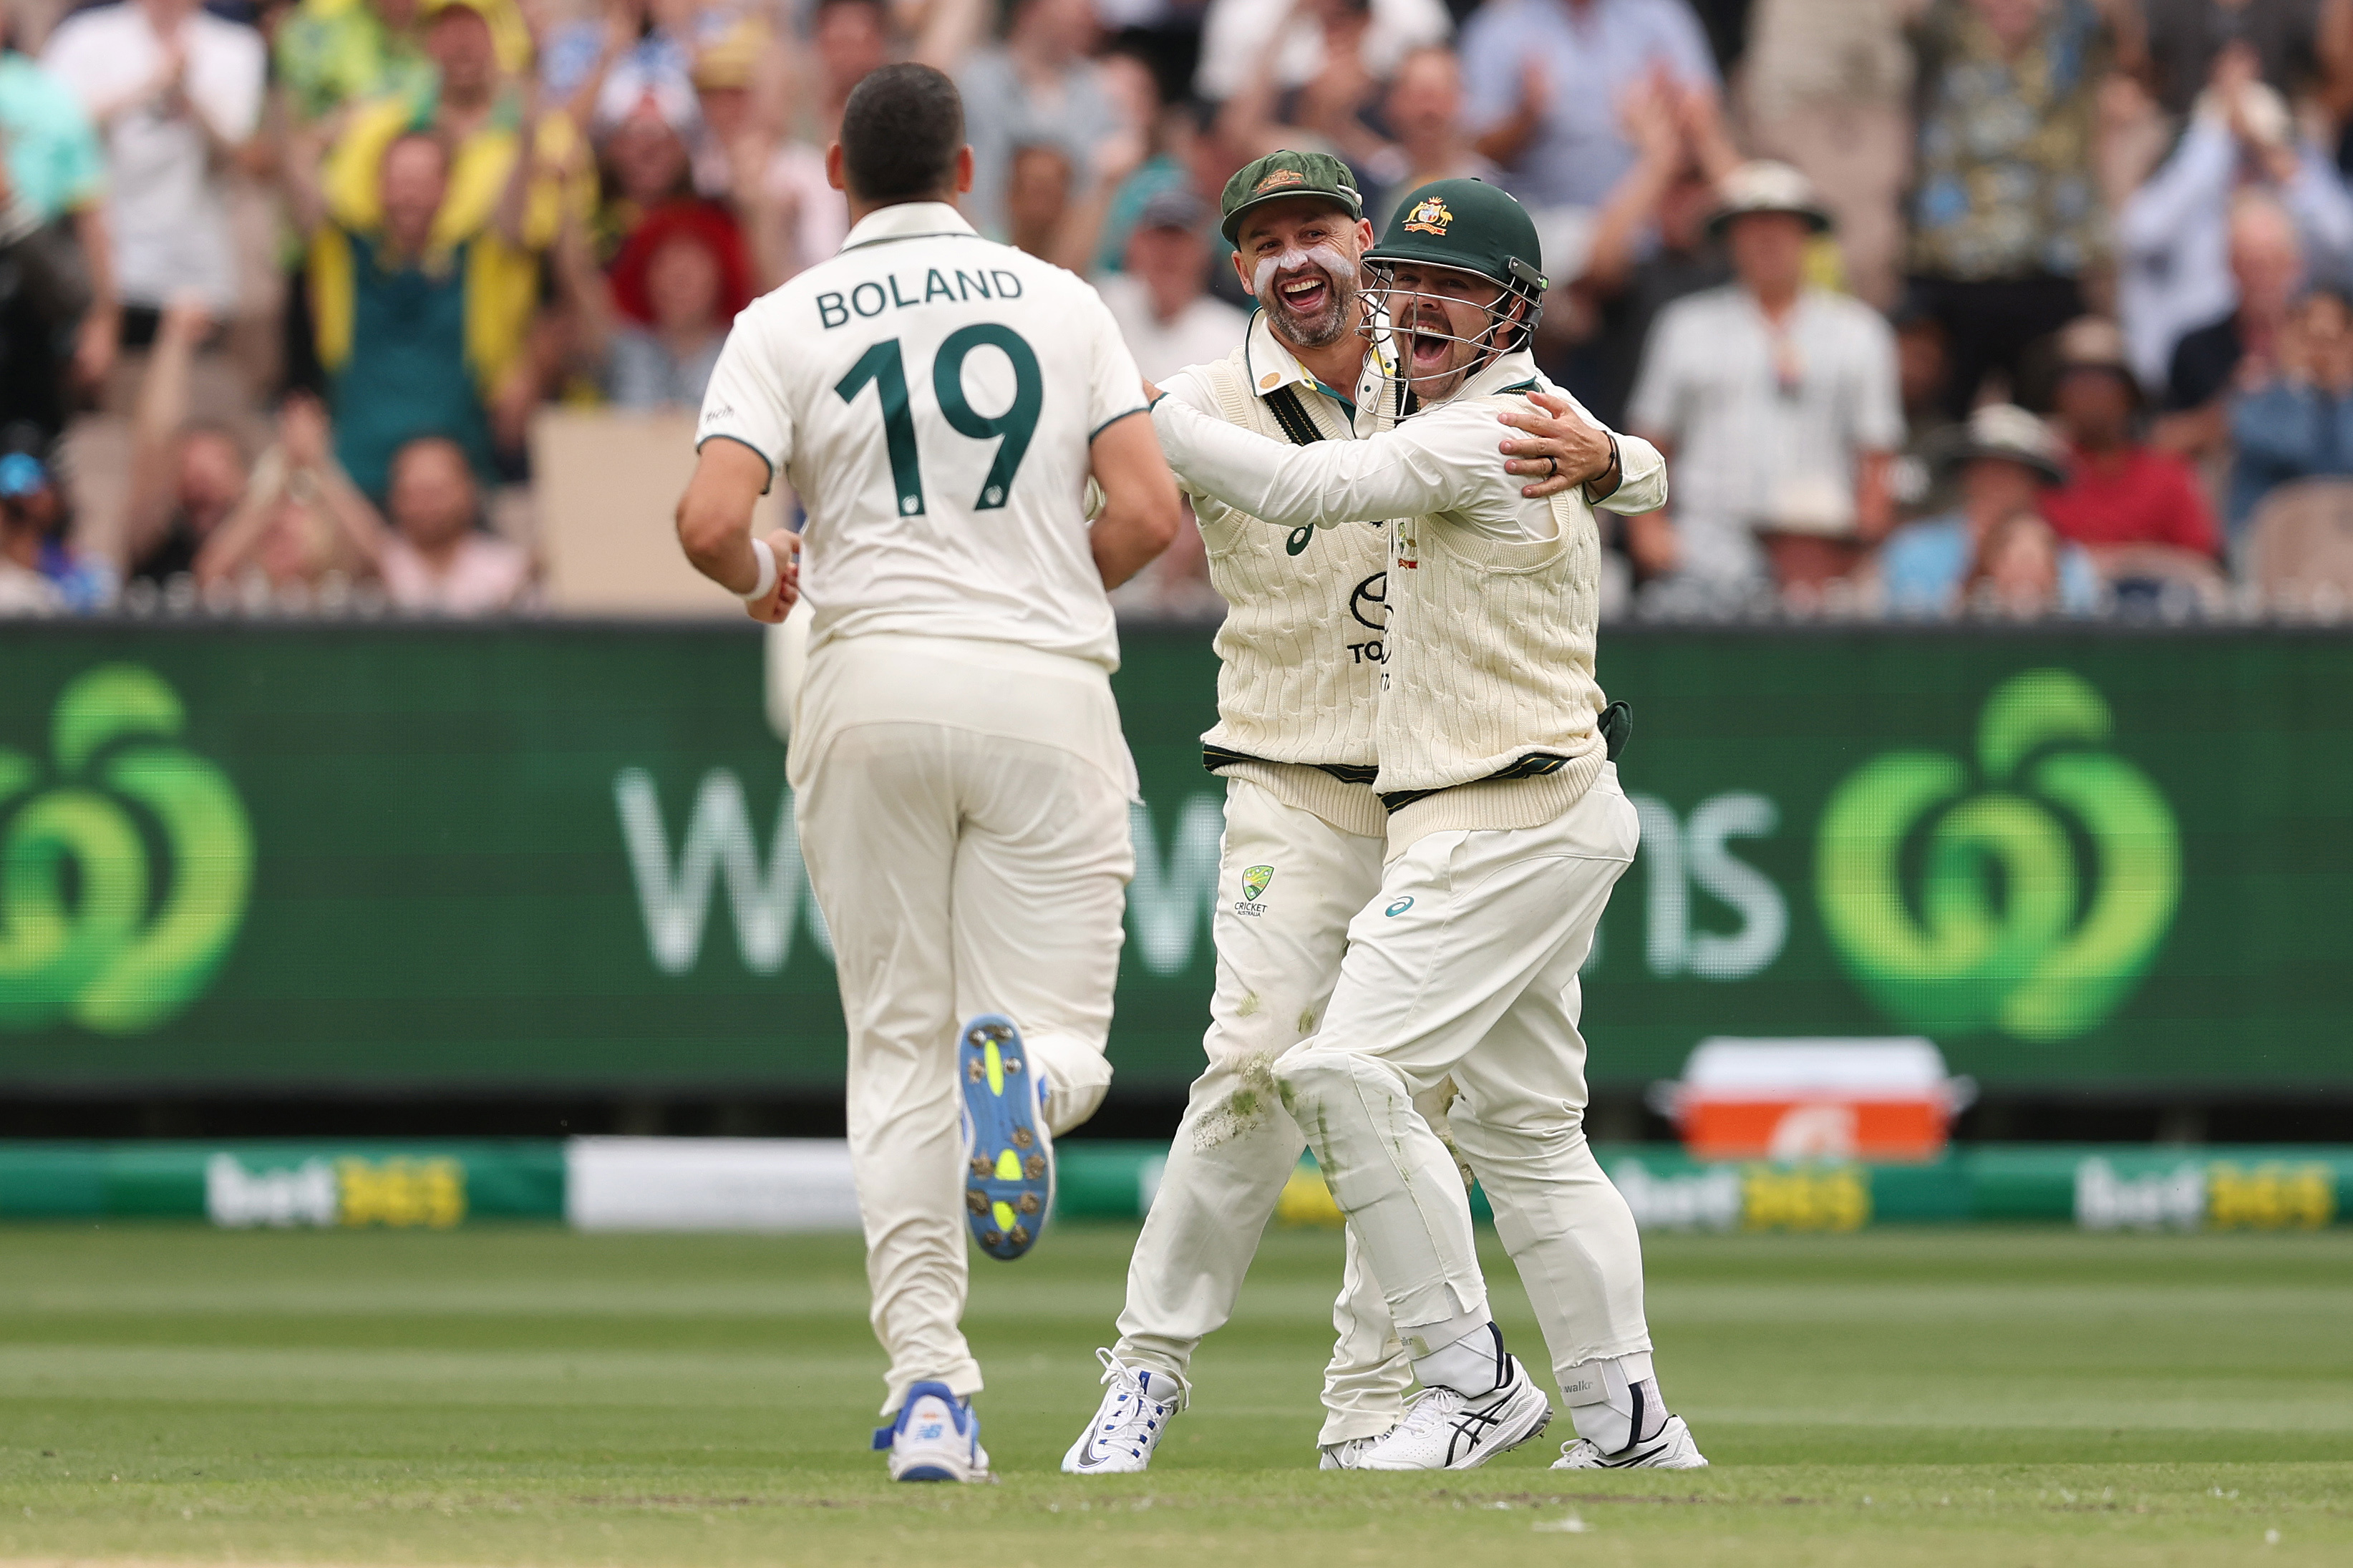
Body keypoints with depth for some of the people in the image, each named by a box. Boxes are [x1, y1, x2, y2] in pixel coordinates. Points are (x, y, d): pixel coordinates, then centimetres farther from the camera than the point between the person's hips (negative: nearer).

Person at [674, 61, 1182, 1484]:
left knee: (900, 1049, 8)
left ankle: (928, 1384, -4)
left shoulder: (789, 323, 4)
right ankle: (1025, 1072, -35)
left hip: (873, 681, 0)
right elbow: (1150, 513, 0)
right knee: (1065, 1038, 5)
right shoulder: (1062, 302, 8)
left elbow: (711, 521, -9)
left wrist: (762, 579, 14)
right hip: (1049, 692, 0)